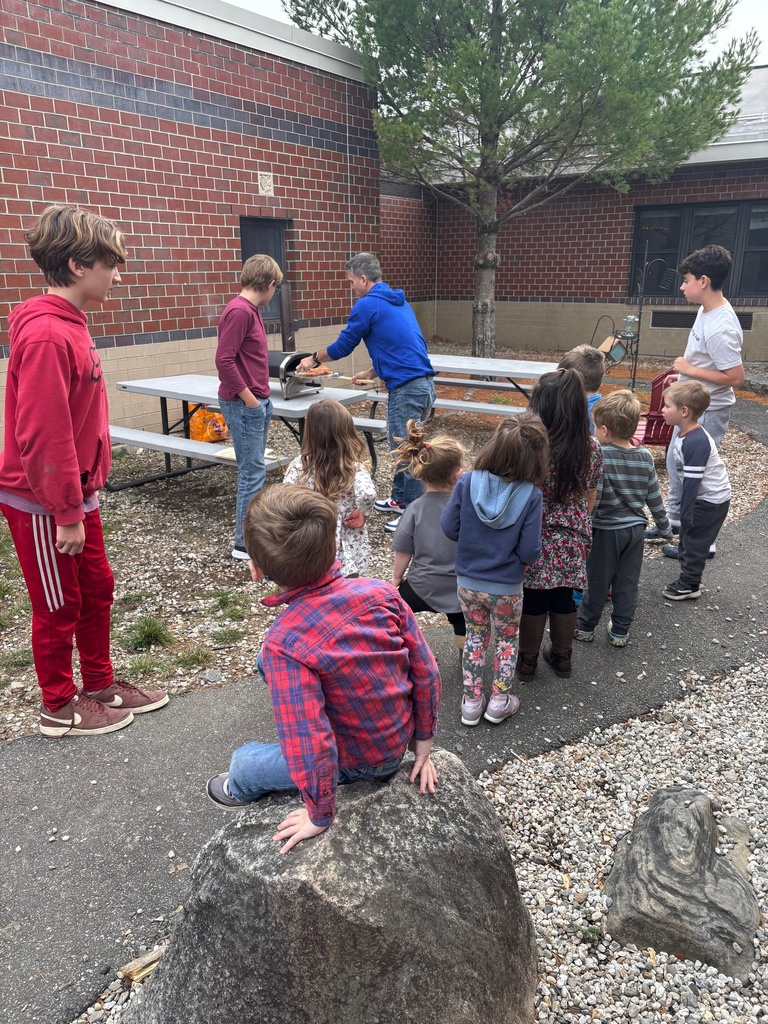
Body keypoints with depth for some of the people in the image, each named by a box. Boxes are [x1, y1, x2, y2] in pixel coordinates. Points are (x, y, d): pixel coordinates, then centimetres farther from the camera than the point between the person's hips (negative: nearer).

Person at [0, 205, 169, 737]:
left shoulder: (71, 325, 6)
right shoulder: (46, 335, -24)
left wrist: (83, 497, 15)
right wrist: (67, 514, -19)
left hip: (76, 493, 9)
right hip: (44, 504, -9)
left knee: (97, 589, 18)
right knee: (60, 606, 8)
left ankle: (100, 685, 36)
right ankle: (60, 707, 28)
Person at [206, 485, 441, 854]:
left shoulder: (284, 643, -33)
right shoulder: (381, 592, -19)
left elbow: (311, 746, -31)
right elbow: (425, 672, -10)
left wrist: (320, 815, -13)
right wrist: (422, 742, 4)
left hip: (356, 764, -5)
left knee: (244, 760, 23)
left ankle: (239, 792, 59)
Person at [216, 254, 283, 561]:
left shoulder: (250, 310, 13)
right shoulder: (239, 311, -17)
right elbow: (224, 360, -23)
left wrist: (261, 397, 14)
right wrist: (249, 398, -17)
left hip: (257, 402, 10)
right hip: (244, 405, -10)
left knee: (252, 468, 16)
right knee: (253, 472, -4)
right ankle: (245, 544, 4)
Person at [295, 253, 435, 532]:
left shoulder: (368, 304, -9)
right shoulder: (397, 300, 18)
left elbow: (343, 345, -1)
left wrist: (313, 359, 15)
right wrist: (371, 373, 27)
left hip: (407, 389, -9)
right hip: (421, 383, 10)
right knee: (399, 444, 21)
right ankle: (400, 499, 33)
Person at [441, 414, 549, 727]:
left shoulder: (468, 482, -16)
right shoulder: (531, 494, -21)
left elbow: (449, 527, -8)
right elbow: (529, 551, -19)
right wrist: (524, 557, 4)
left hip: (468, 581, 2)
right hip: (506, 588, -2)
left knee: (475, 636, 23)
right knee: (507, 639, 23)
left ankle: (471, 701, 29)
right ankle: (499, 701, 31)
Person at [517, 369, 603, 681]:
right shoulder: (592, 448, -7)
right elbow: (590, 498, 4)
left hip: (537, 541, -4)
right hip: (573, 542, 4)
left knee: (532, 601, 13)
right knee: (564, 598, 20)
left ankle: (527, 661, 31)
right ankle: (561, 658, 38)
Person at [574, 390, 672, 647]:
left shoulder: (599, 456, -18)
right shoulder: (645, 457, -2)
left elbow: (592, 498, -22)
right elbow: (654, 497, 5)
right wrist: (664, 527, 17)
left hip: (606, 530, -4)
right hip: (636, 529, 4)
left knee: (597, 582, 10)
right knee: (628, 583, 14)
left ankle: (586, 627, 27)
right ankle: (620, 632, 25)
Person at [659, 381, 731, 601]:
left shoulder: (696, 442, -29)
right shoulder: (684, 434, 0)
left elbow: (692, 481, -27)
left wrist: (686, 513, -22)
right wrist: (684, 509, 16)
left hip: (711, 500, -9)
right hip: (701, 496, 9)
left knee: (694, 540, 2)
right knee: (687, 537, 17)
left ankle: (689, 585, 16)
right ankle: (688, 578, 30)